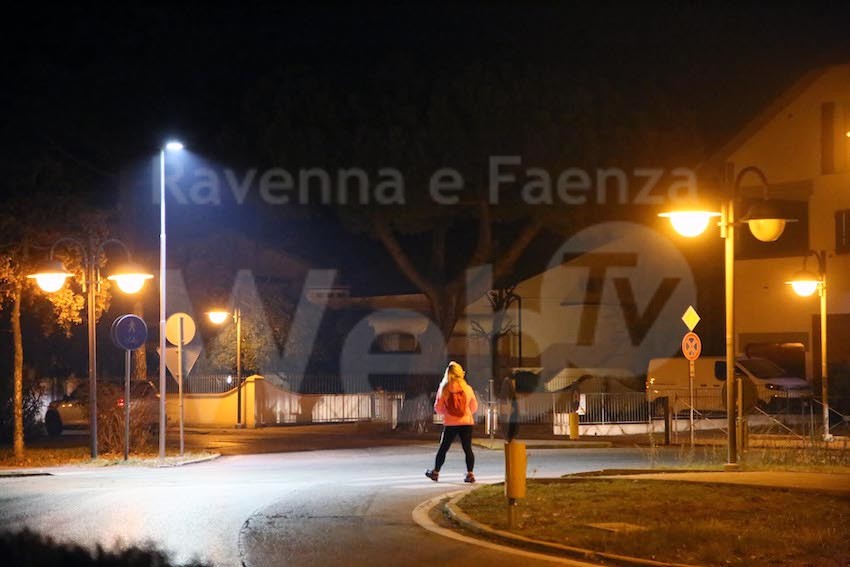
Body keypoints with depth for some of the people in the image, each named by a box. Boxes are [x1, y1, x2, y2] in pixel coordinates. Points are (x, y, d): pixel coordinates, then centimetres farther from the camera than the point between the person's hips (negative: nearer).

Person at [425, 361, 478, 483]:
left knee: (443, 448, 11)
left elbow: (438, 408, -1)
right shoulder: (467, 388, -3)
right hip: (466, 422, 0)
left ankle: (435, 472, 21)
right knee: (467, 449, 5)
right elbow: (474, 407, 8)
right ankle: (470, 474, 0)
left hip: (450, 424, 0)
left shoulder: (444, 389, -6)